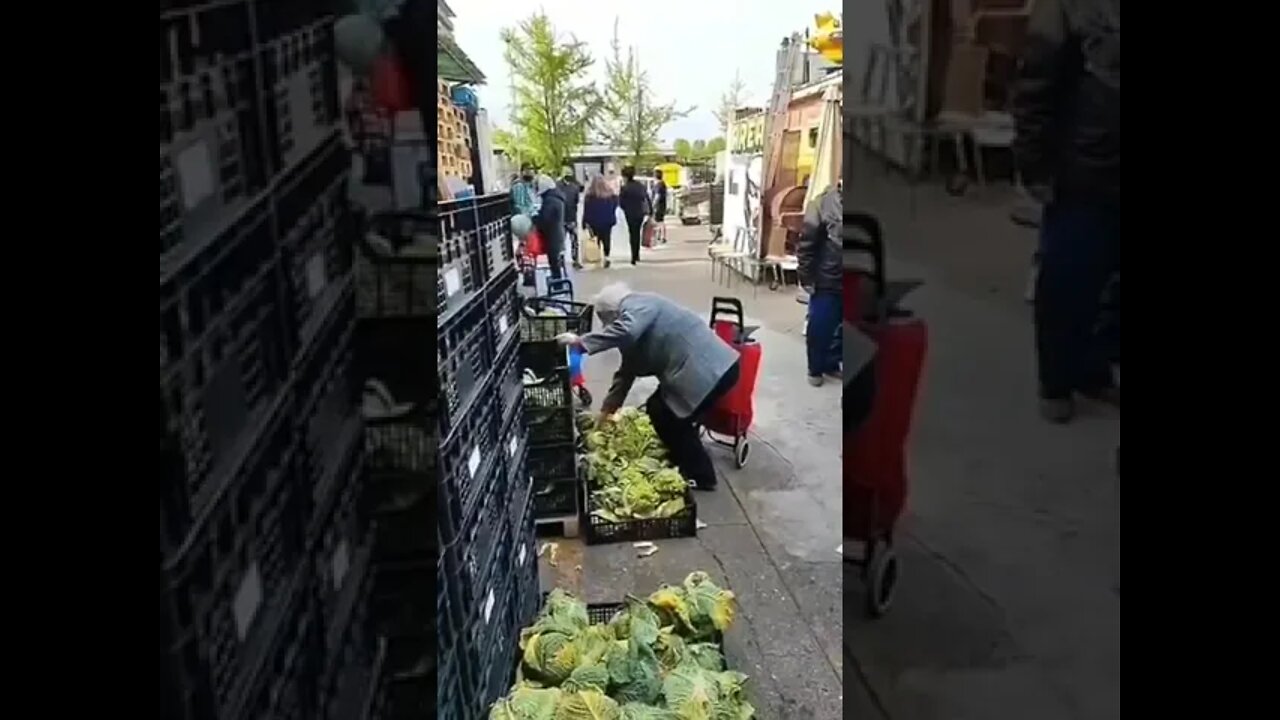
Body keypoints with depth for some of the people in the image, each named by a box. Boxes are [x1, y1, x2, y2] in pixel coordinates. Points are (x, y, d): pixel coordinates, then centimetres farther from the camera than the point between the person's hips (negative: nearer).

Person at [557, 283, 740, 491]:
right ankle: (683, 463, 31)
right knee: (657, 410, 16)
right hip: (698, 370, 10)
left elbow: (626, 331, -34)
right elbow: (627, 372, 24)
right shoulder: (635, 317, 19)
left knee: (672, 420, 1)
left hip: (710, 370, -10)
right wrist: (608, 408, 27)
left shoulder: (637, 307, -10)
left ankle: (700, 477, 14)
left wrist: (581, 342, -29)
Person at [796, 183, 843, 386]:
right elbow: (807, 242, -9)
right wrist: (806, 277, -9)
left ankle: (831, 364, 35)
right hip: (827, 282, -3)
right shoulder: (824, 202, -10)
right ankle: (815, 369, 28)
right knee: (819, 328, 9)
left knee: (837, 329, 14)